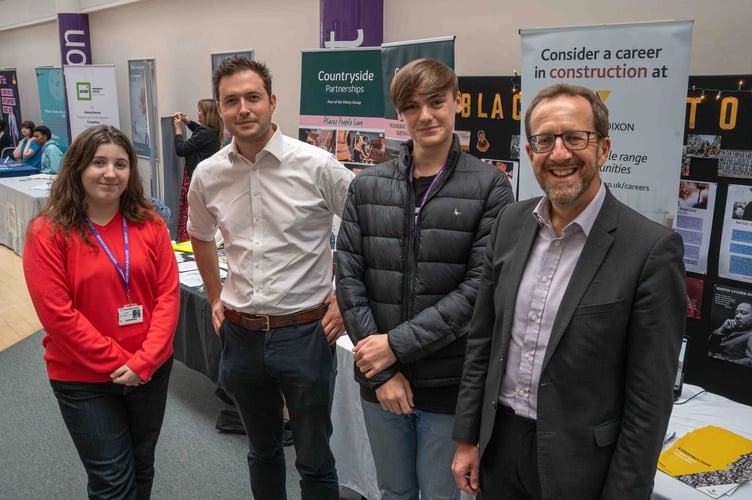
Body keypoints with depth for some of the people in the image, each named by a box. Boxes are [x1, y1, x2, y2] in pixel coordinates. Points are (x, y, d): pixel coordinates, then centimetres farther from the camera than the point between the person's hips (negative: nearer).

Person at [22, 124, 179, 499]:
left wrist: (144, 361, -14)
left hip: (152, 370, 4)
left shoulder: (149, 223, -2)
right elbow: (57, 314, -15)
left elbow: (169, 294, -5)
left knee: (142, 468, 20)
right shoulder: (48, 232, -11)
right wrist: (117, 362, -16)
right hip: (83, 379, -3)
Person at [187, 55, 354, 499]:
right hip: (240, 334, 4)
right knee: (263, 450, 23)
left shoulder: (317, 165, -13)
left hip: (305, 332, -4)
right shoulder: (208, 174, 0)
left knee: (314, 460, 11)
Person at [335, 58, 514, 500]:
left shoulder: (489, 186, -7)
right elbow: (349, 278, -2)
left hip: (449, 383, -2)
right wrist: (383, 370, -8)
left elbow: (480, 287, -13)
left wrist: (398, 344, -15)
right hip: (379, 379, 3)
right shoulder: (368, 185, 1)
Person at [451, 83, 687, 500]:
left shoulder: (652, 249, -18)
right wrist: (467, 439, 6)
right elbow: (482, 339, 5)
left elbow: (649, 398, -14)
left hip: (580, 465, -4)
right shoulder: (510, 222, -1)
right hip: (500, 445, 5)